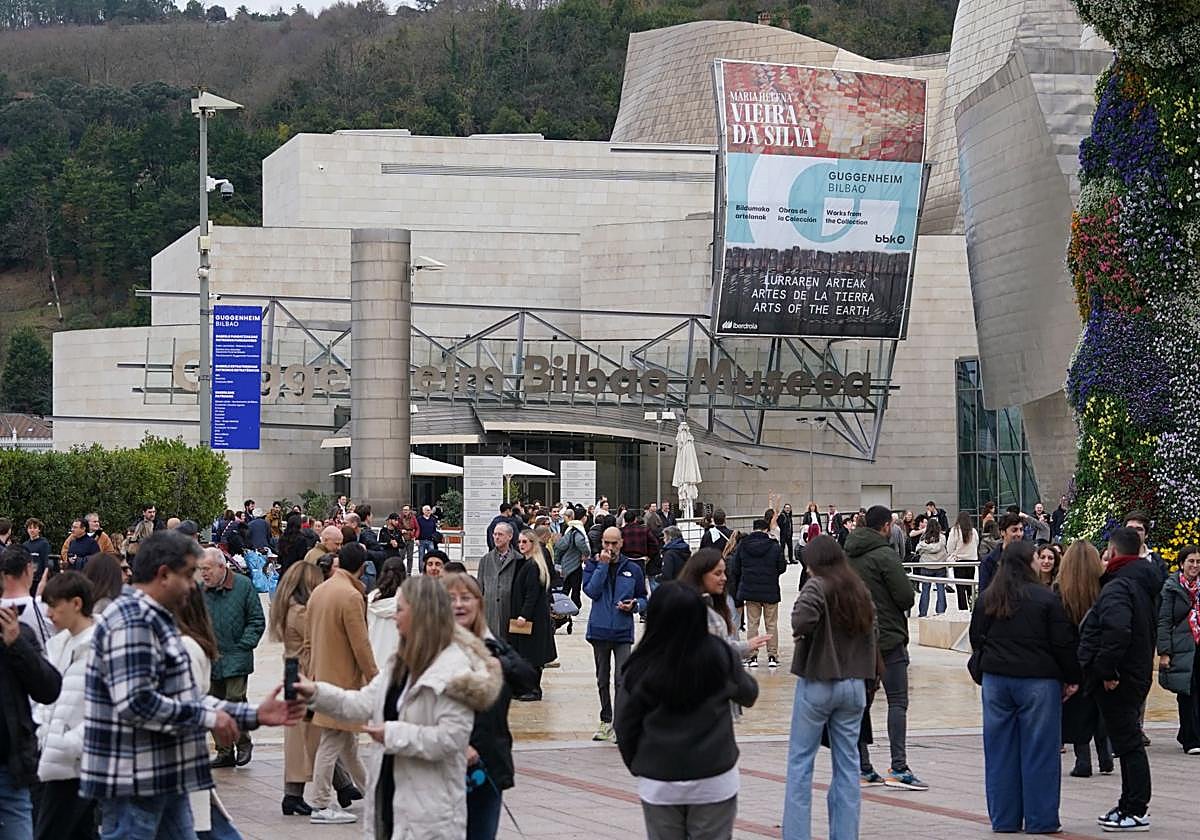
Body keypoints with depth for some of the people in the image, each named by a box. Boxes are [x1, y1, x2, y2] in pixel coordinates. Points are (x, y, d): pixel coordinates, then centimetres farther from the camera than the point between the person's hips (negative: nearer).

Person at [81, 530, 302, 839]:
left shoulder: (156, 620, 19)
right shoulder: (131, 622, -16)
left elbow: (184, 698, 21)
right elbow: (135, 703, -26)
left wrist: (254, 715, 15)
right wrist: (207, 716, -16)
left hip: (165, 781, 11)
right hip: (132, 783, -11)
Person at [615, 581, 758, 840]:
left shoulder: (639, 669, -10)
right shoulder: (718, 655, -10)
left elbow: (625, 725, -3)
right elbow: (748, 694, 6)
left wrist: (637, 766, 13)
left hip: (658, 784, 0)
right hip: (714, 780, 0)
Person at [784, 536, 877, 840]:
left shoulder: (818, 586, -11)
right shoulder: (860, 590, 8)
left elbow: (802, 621, -28)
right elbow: (871, 635, 11)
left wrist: (799, 632, -8)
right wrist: (866, 675, 15)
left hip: (817, 682, -6)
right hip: (854, 684, 6)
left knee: (800, 761, 3)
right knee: (847, 764, 8)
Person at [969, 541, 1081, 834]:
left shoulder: (988, 599, 4)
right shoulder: (1046, 598, -9)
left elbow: (977, 639, 12)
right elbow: (1063, 643, -8)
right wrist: (1071, 678, 3)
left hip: (996, 678, 4)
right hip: (1038, 681, -4)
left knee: (1000, 752, 9)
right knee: (1039, 751, 2)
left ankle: (1003, 819, 12)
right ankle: (1040, 820, 4)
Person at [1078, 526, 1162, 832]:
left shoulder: (1117, 586, -18)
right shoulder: (1144, 584, 15)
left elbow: (1117, 631, -33)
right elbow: (1150, 629, 24)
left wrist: (1106, 670, -25)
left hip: (1117, 680, -10)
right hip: (1138, 674, 10)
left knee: (1127, 742, -6)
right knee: (1129, 741, 16)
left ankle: (1135, 811, -4)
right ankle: (1130, 807, 23)